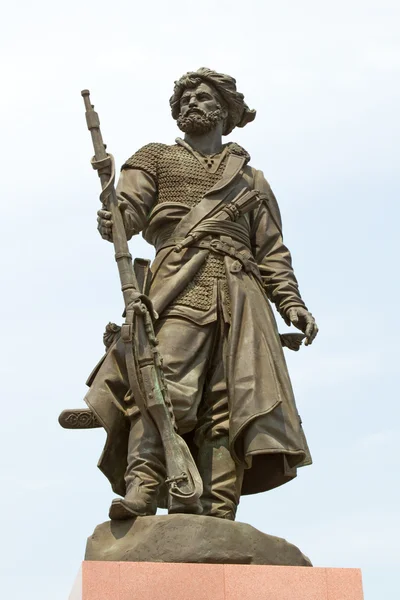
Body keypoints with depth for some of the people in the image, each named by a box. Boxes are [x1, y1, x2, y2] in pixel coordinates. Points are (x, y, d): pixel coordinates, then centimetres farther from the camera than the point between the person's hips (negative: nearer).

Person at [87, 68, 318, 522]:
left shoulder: (251, 179, 31)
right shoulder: (156, 159, 26)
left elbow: (272, 250, 23)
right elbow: (130, 204, 7)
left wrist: (290, 302, 6)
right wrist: (113, 220, -18)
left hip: (239, 293, 2)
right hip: (179, 283, -2)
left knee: (232, 400, -11)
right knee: (164, 381, -25)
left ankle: (216, 517, -16)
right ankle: (140, 489, -35)